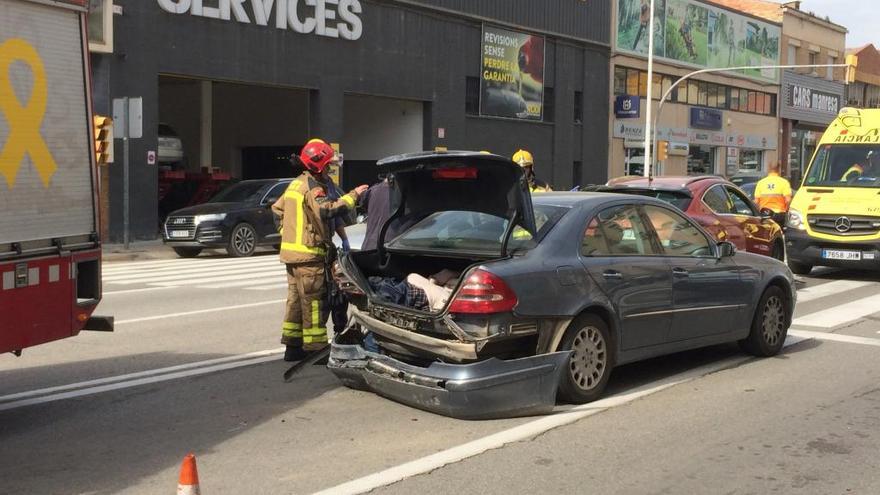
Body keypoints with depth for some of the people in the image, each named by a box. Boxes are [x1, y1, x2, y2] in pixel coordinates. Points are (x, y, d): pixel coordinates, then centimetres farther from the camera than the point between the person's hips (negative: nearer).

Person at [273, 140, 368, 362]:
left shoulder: (296, 184, 16)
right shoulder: (313, 188, -15)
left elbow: (277, 208, 24)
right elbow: (327, 210, -31)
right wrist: (353, 195, -26)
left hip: (291, 251, 10)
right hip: (309, 254, -10)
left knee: (296, 298, 14)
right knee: (314, 302, -5)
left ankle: (292, 346, 20)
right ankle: (315, 347, -2)